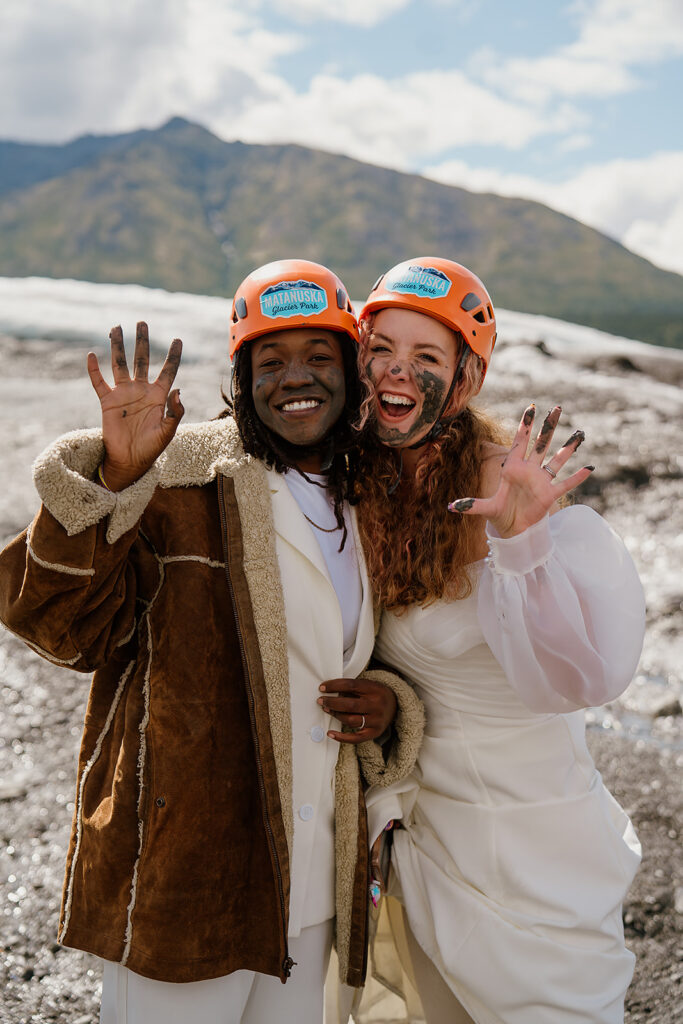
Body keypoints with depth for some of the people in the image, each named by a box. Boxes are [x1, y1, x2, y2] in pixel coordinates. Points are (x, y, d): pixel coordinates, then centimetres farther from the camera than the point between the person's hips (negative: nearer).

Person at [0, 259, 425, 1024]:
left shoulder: (361, 509, 10)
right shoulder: (180, 478, -11)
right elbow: (61, 623, -18)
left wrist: (389, 707, -1)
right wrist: (115, 476, -30)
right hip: (181, 876, -6)